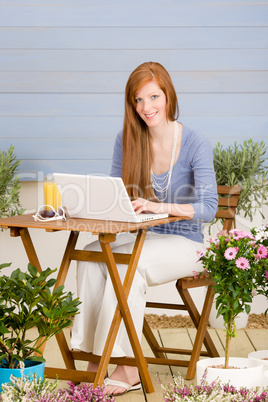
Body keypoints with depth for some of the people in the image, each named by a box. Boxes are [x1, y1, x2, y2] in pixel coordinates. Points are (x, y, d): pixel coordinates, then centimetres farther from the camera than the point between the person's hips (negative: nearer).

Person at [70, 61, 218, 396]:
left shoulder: (195, 143, -10)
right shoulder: (127, 140, 3)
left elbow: (208, 208, -18)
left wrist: (157, 206, -33)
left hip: (182, 243, -4)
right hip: (140, 237, 4)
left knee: (127, 263, -32)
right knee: (90, 255, -25)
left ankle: (127, 367, -26)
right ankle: (94, 359, -23)